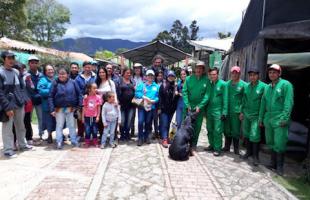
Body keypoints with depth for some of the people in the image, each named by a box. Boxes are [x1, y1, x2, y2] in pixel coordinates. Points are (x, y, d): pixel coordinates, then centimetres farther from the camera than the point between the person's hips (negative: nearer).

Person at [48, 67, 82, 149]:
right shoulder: (55, 83, -5)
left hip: (70, 108, 1)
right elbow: (50, 97, -5)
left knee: (71, 125, 12)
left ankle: (74, 141, 23)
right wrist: (52, 109, -10)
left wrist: (79, 105, -4)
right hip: (59, 109, -1)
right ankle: (59, 142, 15)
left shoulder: (72, 82, -3)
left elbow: (79, 94, 1)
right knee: (59, 125, 7)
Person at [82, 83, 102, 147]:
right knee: (87, 130, 7)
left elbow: (98, 108, 0)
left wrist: (98, 116, -4)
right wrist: (83, 117, 4)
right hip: (87, 116, 0)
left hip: (94, 116, 0)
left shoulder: (98, 97, -4)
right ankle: (87, 142, 20)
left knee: (95, 130, 9)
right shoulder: (86, 97, -2)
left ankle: (95, 142, 22)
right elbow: (84, 108, 4)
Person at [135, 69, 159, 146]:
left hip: (151, 107, 1)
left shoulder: (156, 86, 9)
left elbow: (158, 96, 2)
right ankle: (140, 138, 3)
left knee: (148, 122, 8)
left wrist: (153, 101, -15)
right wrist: (144, 97, -17)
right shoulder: (141, 85, 7)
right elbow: (137, 93, -5)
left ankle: (146, 137, 26)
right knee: (140, 121, -11)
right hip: (142, 106, -1)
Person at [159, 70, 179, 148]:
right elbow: (160, 97, -5)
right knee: (164, 124, -5)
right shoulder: (163, 85, -1)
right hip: (164, 108, -3)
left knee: (168, 124, 11)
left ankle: (165, 137, 22)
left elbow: (177, 97, 16)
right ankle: (164, 139, -5)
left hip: (172, 108, 3)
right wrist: (159, 107, -8)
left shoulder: (176, 86, 6)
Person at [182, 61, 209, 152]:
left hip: (199, 108, 0)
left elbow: (207, 95, -8)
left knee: (197, 127, 8)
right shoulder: (188, 79, -2)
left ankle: (193, 145, 21)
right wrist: (187, 105, -13)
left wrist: (199, 106, -15)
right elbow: (184, 92, -5)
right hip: (188, 107, 1)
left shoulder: (206, 80, -4)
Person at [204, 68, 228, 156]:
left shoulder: (223, 84, -7)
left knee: (217, 131, -2)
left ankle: (217, 148, 8)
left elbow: (225, 99, -9)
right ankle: (212, 145, 27)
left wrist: (224, 112, -13)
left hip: (218, 111, -5)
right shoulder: (209, 84, 9)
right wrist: (206, 109, 10)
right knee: (210, 129, 13)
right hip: (209, 110, 6)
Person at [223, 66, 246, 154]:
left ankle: (236, 149, 19)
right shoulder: (227, 83, 7)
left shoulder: (243, 84, -4)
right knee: (227, 130, 11)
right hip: (227, 110, 4)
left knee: (236, 130, 4)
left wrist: (242, 111, -11)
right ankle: (227, 146, 26)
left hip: (237, 111, -3)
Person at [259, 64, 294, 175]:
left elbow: (288, 103, -13)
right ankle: (273, 163, 27)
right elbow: (263, 103, 18)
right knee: (271, 142, 13)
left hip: (280, 119, -6)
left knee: (279, 144, -3)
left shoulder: (285, 85, -5)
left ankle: (279, 167, 11)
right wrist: (261, 118, 16)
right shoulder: (267, 87, 15)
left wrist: (284, 118, -19)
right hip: (268, 118, 6)